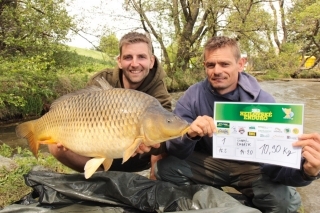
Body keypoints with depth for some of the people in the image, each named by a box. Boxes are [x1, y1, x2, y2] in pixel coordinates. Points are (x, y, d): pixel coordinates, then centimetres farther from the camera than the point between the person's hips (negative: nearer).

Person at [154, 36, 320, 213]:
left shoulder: (262, 101, -17)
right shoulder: (193, 95, -14)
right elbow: (175, 149, -18)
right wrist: (189, 134, -42)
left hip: (250, 167, -1)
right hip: (207, 162, 2)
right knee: (165, 168, -22)